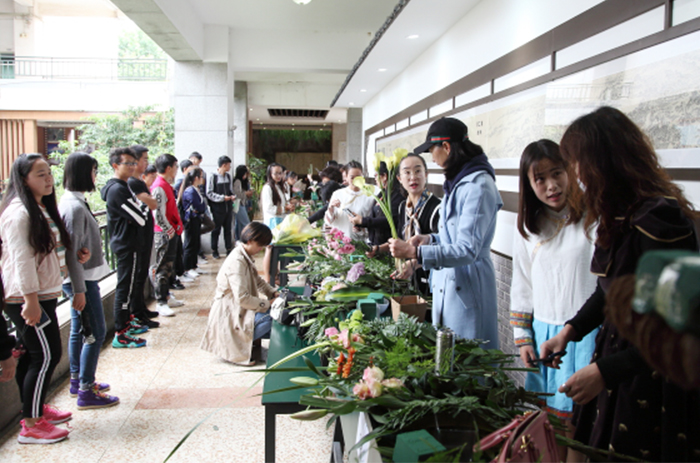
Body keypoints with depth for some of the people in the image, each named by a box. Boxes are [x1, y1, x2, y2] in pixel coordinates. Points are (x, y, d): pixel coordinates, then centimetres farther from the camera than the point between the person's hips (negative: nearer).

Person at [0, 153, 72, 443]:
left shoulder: (42, 208, 16)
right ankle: (31, 425, 3)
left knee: (32, 355, 16)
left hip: (43, 294, 9)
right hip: (27, 299, -9)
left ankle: (36, 409, 28)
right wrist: (30, 300, -24)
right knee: (46, 355, -6)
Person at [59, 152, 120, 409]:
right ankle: (86, 391, 4)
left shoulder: (74, 202, 10)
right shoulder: (74, 207, -21)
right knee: (96, 332, -4)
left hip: (82, 277, 10)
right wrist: (79, 289, -21)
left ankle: (78, 380, 32)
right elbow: (71, 251, -23)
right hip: (81, 280, -10)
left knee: (79, 331, 19)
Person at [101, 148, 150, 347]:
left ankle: (126, 322, 32)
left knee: (127, 285, 19)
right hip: (126, 244, -11)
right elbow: (140, 218, -21)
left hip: (124, 242, 11)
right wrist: (144, 205, -3)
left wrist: (140, 204, -4)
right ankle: (120, 335, -1)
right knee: (125, 287, -6)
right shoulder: (118, 190, -20)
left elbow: (134, 214, 15)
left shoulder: (122, 186, 13)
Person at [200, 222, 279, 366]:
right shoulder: (237, 262, -23)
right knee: (270, 318, -26)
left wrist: (273, 293, 6)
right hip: (229, 315, -10)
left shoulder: (246, 257, 8)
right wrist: (266, 304, -18)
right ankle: (238, 346, -11)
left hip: (239, 310, 10)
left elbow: (257, 280, 21)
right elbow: (242, 298, -27)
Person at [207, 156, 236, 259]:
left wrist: (232, 196, -3)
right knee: (216, 230, 5)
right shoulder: (213, 177, -10)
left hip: (228, 207, 5)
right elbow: (209, 193, -11)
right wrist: (222, 197, -18)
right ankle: (214, 251, 15)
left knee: (228, 229, 11)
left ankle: (229, 249, 19)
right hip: (218, 208, -5)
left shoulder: (228, 176, 9)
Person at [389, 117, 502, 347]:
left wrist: (414, 252, -29)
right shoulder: (459, 181, 12)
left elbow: (467, 250, -25)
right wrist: (430, 239, 6)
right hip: (448, 283, 10)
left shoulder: (478, 186, -19)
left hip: (466, 286, -10)